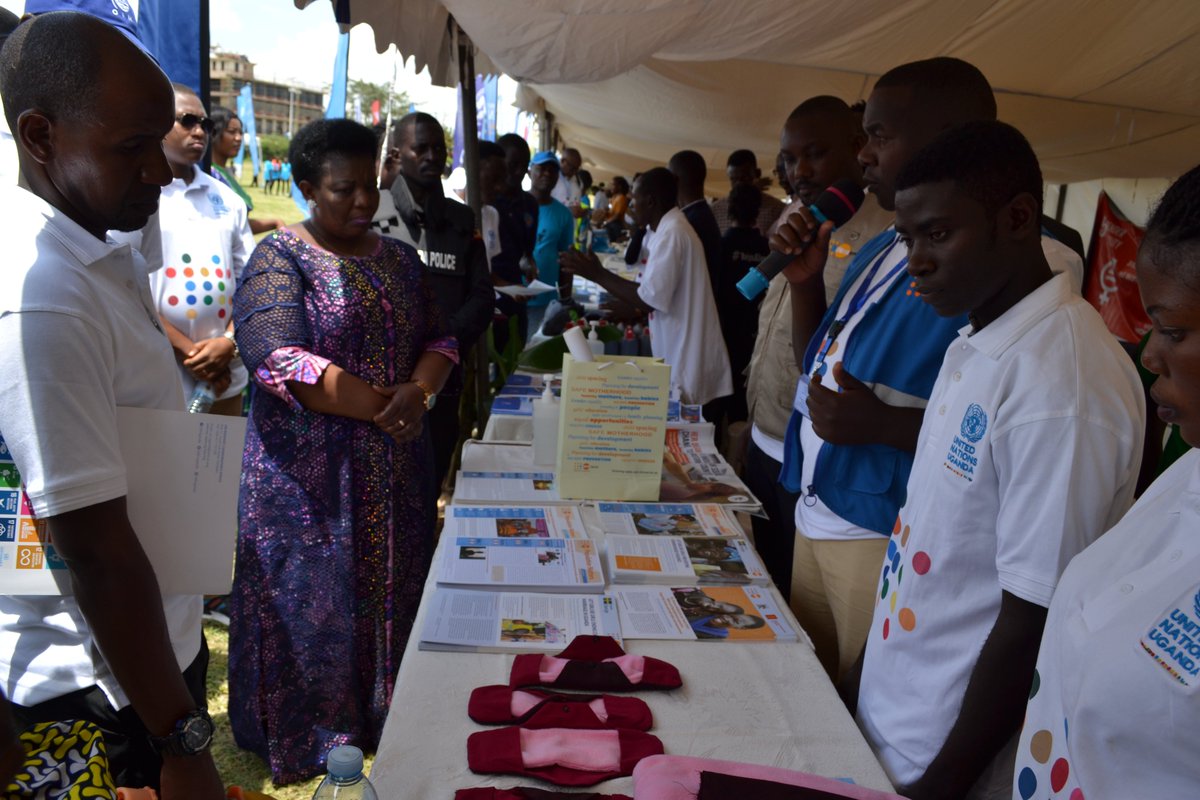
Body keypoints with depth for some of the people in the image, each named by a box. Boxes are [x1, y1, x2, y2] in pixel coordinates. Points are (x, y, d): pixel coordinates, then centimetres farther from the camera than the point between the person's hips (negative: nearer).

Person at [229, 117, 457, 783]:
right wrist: (382, 408, -18)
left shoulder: (399, 258, 10)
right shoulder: (279, 259, -8)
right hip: (309, 474, -5)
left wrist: (419, 391, -15)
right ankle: (312, 739, 25)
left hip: (396, 469, 5)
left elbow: (439, 339, 8)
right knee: (313, 599, 5)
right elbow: (277, 359, -20)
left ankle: (384, 718, 32)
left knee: (391, 592, 13)